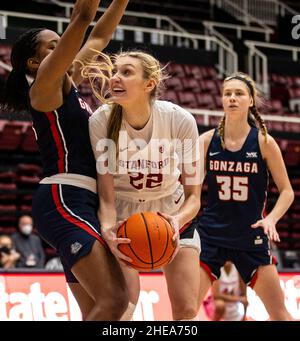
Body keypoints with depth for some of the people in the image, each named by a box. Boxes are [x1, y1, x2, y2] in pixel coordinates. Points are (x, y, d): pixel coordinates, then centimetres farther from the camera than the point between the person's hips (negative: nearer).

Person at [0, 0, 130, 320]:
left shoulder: (67, 82, 20)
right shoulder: (45, 84, -4)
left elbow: (100, 36, 28)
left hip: (80, 203, 10)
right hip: (64, 201, -10)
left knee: (97, 311, 5)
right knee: (113, 300, -22)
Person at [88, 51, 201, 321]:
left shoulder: (181, 121, -25)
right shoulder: (101, 121, -25)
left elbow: (193, 194, -19)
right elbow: (106, 196, -23)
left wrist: (177, 221, -40)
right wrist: (108, 230, -43)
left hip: (173, 215, 1)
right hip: (123, 216, -1)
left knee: (187, 310, -3)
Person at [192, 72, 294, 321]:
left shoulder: (263, 142, -4)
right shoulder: (207, 141, -1)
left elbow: (287, 191, 0)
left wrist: (271, 219, -17)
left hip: (251, 235, 0)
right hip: (210, 233, 1)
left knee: (279, 314, 3)